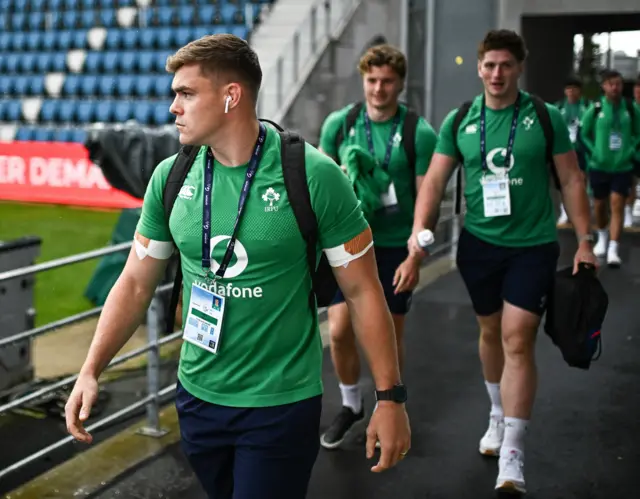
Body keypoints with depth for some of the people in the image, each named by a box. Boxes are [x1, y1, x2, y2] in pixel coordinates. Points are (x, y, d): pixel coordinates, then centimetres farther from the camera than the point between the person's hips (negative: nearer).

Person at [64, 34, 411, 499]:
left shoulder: (314, 176, -16)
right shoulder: (170, 177, -3)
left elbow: (362, 290, -10)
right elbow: (136, 282, 6)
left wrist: (390, 397, -8)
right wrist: (90, 371, -1)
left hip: (282, 404, -5)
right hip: (197, 397, 5)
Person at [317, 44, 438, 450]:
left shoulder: (419, 133, -10)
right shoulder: (339, 123, -2)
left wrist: (414, 256, -15)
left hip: (396, 247, -2)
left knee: (390, 337, 8)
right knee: (340, 330, 0)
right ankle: (351, 406, 24)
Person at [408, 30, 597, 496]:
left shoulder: (545, 117, -5)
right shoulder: (459, 121, 1)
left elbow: (571, 180, 0)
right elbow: (436, 179, 0)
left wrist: (585, 241, -2)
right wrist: (420, 228, -15)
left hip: (533, 245, -3)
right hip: (479, 243, 3)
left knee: (518, 340, -10)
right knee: (490, 332, 16)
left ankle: (512, 456, -7)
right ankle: (499, 414, 40)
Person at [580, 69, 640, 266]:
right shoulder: (595, 109, -7)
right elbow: (584, 134, 4)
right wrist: (594, 152, -5)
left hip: (623, 167, 0)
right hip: (599, 166, 0)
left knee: (617, 205, -8)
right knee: (599, 206, 13)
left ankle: (613, 249, -8)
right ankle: (602, 236, 40)